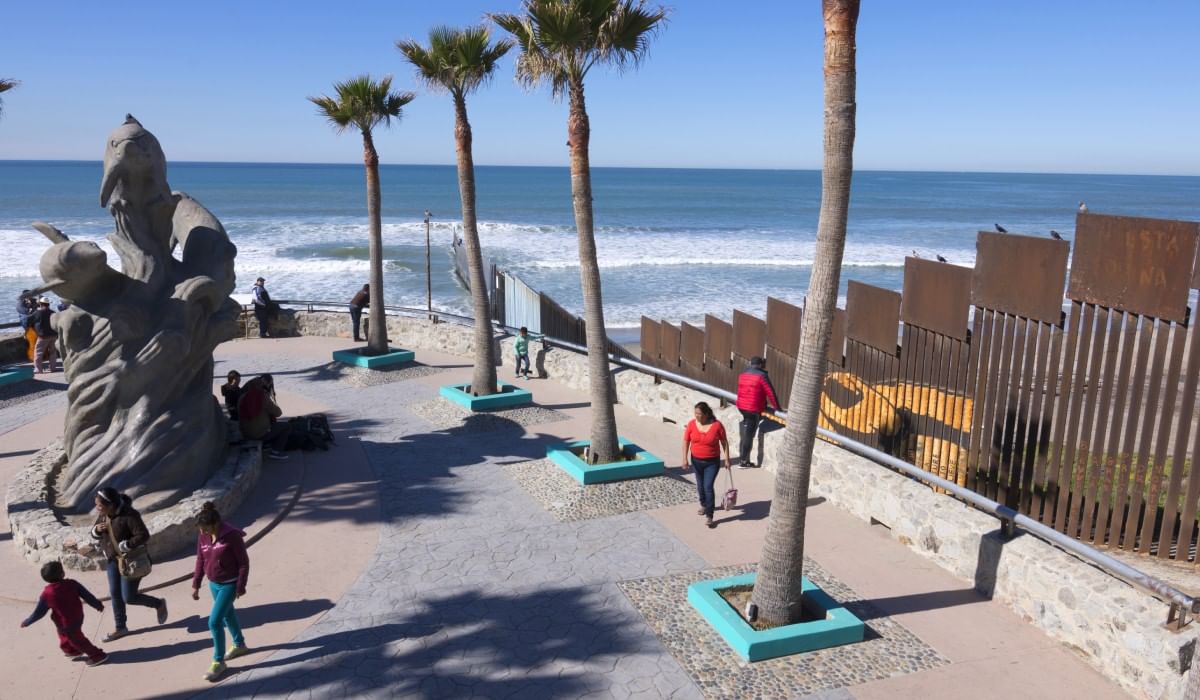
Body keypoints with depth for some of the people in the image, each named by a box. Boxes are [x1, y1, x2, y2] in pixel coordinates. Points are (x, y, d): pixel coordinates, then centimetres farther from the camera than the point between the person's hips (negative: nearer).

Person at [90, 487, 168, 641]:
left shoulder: (129, 515, -27)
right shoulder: (104, 514, -4)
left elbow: (144, 536, -29)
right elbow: (94, 534, 9)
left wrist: (123, 546, -28)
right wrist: (97, 529, -13)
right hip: (113, 559, 8)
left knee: (129, 597, -2)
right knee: (115, 593, 15)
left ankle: (159, 604, 23)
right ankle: (120, 627, 31)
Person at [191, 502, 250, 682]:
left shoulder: (232, 536, -25)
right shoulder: (202, 537, -6)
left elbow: (244, 562, -18)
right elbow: (200, 561, 6)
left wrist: (241, 587, -15)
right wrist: (196, 584, 6)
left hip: (229, 585, -7)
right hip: (213, 584, 7)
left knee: (214, 622, -8)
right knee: (227, 615, 23)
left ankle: (218, 662, 8)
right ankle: (240, 645, 45)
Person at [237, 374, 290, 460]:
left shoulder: (241, 397, -3)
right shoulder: (264, 397, -20)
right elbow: (278, 413, -12)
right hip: (261, 434, -7)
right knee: (287, 426, 10)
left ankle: (267, 443, 30)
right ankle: (275, 451, 8)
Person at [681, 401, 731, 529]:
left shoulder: (717, 425, -17)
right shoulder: (691, 424, -10)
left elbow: (724, 442, -7)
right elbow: (686, 441, -2)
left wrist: (727, 459, -5)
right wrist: (685, 458, -7)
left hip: (712, 462, -4)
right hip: (696, 461, 4)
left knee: (708, 487, -10)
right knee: (700, 485, 19)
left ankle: (709, 516, -4)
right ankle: (704, 505, 45)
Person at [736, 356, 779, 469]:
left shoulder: (742, 374, 11)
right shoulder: (761, 376, -9)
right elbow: (770, 392, -8)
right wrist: (776, 407, 2)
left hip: (741, 406, 6)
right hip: (754, 408, -6)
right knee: (749, 435, 0)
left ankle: (741, 449, 17)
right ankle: (743, 462, 4)